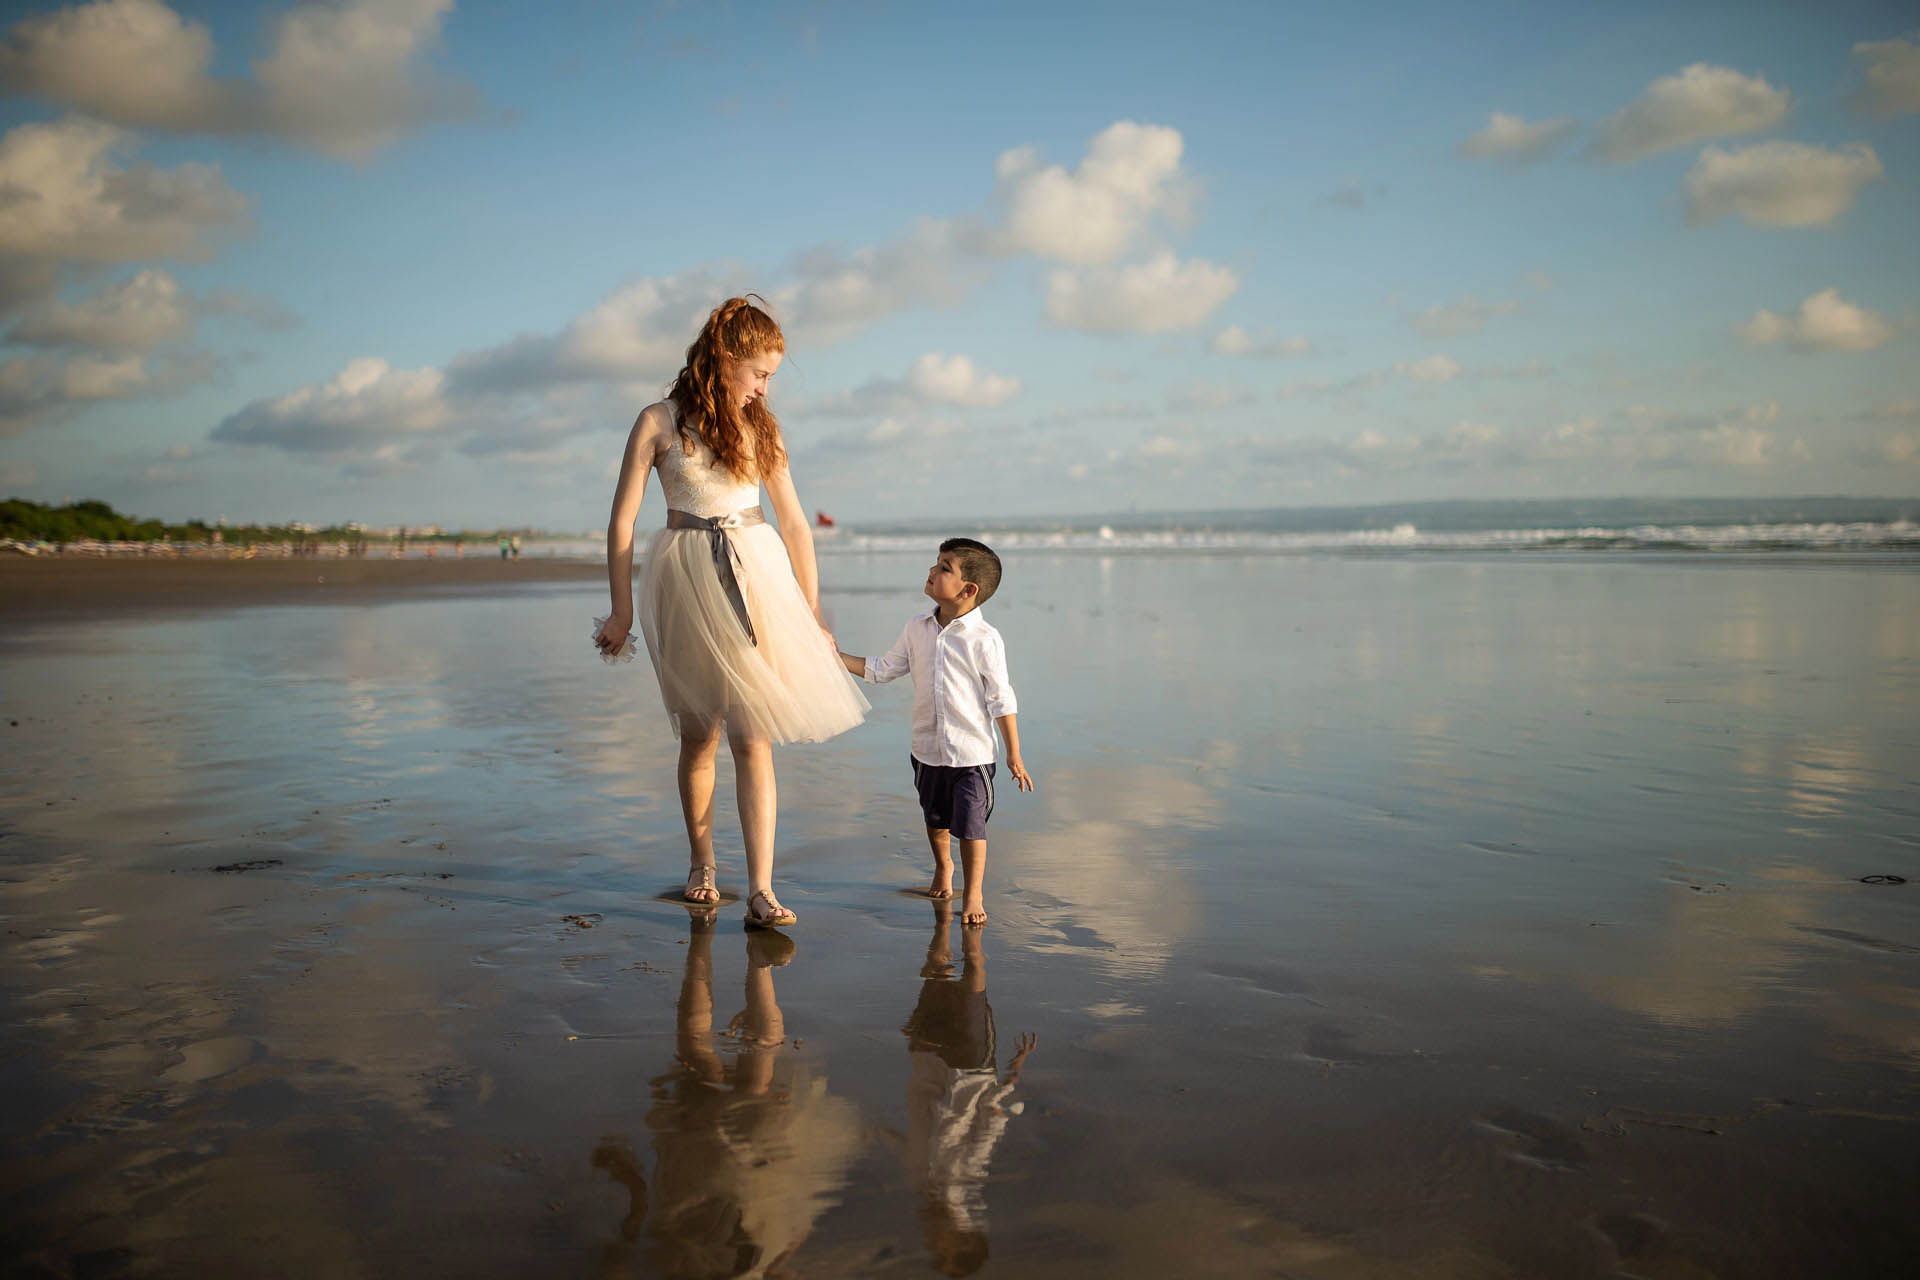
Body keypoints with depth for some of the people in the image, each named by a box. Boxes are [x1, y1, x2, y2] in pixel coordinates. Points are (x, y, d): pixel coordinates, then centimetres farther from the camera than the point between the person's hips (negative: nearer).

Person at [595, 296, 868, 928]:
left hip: (756, 574, 2)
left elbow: (795, 524, 13)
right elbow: (622, 518, 0)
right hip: (687, 579, -2)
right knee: (700, 732, 7)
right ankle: (701, 864, 27)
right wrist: (621, 610, -3)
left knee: (752, 735, -6)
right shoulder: (660, 421, 0)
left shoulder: (759, 426, 11)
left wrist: (812, 615, 13)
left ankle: (760, 890, -7)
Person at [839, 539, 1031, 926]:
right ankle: (943, 868, 48)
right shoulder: (917, 629, 1)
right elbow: (882, 670, 11)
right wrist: (837, 657, 5)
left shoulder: (984, 640, -14)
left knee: (970, 825, -3)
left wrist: (1014, 755, -8)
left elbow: (1001, 700, -10)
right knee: (935, 819, 22)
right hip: (928, 748, 5)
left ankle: (973, 894, 14)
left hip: (971, 752, -5)